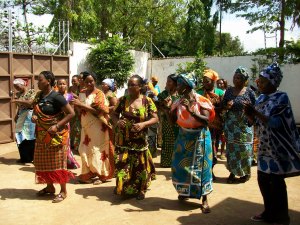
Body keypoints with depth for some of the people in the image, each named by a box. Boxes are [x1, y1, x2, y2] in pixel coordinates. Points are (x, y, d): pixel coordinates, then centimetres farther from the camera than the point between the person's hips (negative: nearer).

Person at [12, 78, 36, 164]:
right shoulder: (18, 94, 13)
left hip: (29, 115, -6)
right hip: (21, 116, 6)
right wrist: (16, 115, 1)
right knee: (20, 137, 8)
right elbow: (19, 106, 13)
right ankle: (24, 157, 19)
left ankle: (33, 157, 9)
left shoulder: (31, 91, -5)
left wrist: (17, 100, -18)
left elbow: (30, 102, -17)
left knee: (30, 136, -2)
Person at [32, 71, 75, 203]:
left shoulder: (56, 97, -16)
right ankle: (49, 187, 31)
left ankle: (63, 191, 12)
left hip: (56, 135, -7)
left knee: (57, 162, 0)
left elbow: (71, 113, -17)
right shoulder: (38, 96, 6)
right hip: (42, 135, 7)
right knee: (43, 161, 14)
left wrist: (57, 126, -23)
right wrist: (34, 116, -4)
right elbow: (36, 111, 20)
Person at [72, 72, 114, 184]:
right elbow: (80, 108, 15)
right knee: (84, 149, 4)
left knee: (96, 149, -1)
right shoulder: (82, 93, 10)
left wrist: (82, 105, -19)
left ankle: (99, 174, 10)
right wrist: (76, 105, -8)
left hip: (96, 126, -5)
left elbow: (98, 111, -17)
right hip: (85, 125, 6)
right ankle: (88, 173, 16)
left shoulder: (99, 94, -7)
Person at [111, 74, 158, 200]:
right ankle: (122, 187, 26)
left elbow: (155, 118, -6)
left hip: (139, 140, -1)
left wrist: (143, 124, -23)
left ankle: (140, 190, 28)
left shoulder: (147, 101, -5)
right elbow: (114, 115, 7)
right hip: (123, 140, 1)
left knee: (139, 165, 9)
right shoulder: (122, 100, 0)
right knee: (122, 164, 3)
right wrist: (117, 122, -15)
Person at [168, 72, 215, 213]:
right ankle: (185, 192, 29)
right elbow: (173, 120, 5)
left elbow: (206, 120, -22)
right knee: (181, 165, 8)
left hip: (199, 138, -4)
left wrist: (191, 111, -31)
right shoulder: (179, 102, 1)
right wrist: (168, 108, -9)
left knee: (200, 167, 0)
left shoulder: (201, 101, -13)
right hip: (183, 137, 5)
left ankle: (204, 200, 9)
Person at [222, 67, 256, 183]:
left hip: (244, 125, -2)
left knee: (244, 149, 3)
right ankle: (233, 172, 17)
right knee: (231, 148, 5)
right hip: (230, 125, 2)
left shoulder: (249, 92, -2)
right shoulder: (229, 90, 6)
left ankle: (246, 173, 20)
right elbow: (223, 105, 7)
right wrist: (226, 106, -14)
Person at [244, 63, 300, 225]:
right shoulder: (261, 98, 7)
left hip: (278, 147, -7)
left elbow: (276, 123, -22)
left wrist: (255, 112, -28)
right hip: (264, 146, 7)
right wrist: (248, 114, -10)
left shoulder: (281, 97, -13)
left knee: (277, 182, 1)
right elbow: (255, 122, 10)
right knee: (262, 179, 12)